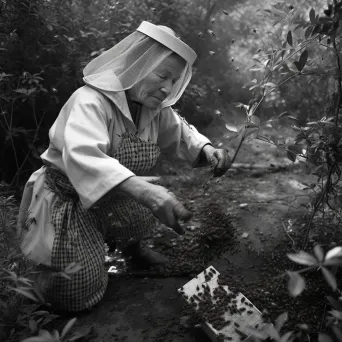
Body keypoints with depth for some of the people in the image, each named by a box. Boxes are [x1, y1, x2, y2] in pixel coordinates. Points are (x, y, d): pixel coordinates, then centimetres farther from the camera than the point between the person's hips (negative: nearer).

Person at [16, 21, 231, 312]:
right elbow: (82, 157, -47)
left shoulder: (155, 107, -8)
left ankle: (130, 246, 21)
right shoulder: (91, 101, -30)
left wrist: (207, 150, -15)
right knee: (79, 294, -7)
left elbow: (181, 132, 8)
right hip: (67, 201, -7)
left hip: (113, 198, 7)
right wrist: (144, 190, -61)